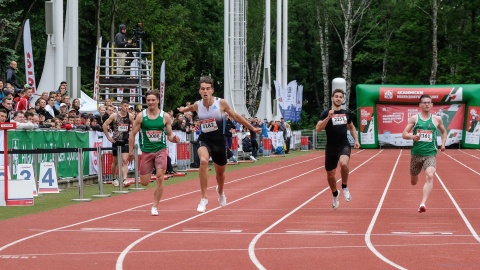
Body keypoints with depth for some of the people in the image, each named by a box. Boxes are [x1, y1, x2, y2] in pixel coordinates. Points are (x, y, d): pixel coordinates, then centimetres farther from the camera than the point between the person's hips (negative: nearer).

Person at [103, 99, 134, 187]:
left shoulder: (130, 116, -1)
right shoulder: (114, 116, -7)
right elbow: (105, 125, -4)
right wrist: (108, 137, -5)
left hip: (126, 141, 1)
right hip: (116, 141, -1)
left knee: (124, 160, -12)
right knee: (115, 161, 11)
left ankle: (124, 179, -19)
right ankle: (114, 179, 28)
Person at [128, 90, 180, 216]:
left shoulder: (165, 117, 1)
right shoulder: (141, 116, -2)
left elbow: (169, 135, 8)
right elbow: (132, 134, 3)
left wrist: (173, 138, -14)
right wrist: (130, 151, 1)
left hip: (161, 150, 0)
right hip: (146, 151, 0)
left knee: (160, 178, -13)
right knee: (144, 182, 2)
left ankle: (155, 206, -3)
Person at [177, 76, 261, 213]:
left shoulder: (221, 103, -14)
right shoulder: (197, 105, -8)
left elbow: (236, 117, 0)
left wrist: (252, 128, 6)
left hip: (219, 141, 1)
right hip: (204, 140, -1)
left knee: (220, 172, 19)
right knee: (203, 161, -33)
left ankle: (220, 192, 57)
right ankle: (204, 199, -27)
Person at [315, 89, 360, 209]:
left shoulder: (346, 113, 8)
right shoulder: (326, 113, -4)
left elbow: (351, 127, 26)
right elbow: (318, 128, -16)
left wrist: (356, 140, 13)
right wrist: (328, 117, -26)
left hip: (344, 146, 0)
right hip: (331, 148, 0)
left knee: (344, 163, -32)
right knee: (330, 175, 10)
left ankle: (344, 187, -7)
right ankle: (335, 194, 40)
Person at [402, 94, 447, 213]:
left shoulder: (437, 119, 5)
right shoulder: (414, 118, 1)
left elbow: (444, 132, 24)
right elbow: (404, 134, 0)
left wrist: (443, 143, 7)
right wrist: (412, 136, -21)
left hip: (430, 154, -1)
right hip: (416, 153, 1)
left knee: (430, 176, -26)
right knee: (413, 182, 14)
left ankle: (423, 203, -34)